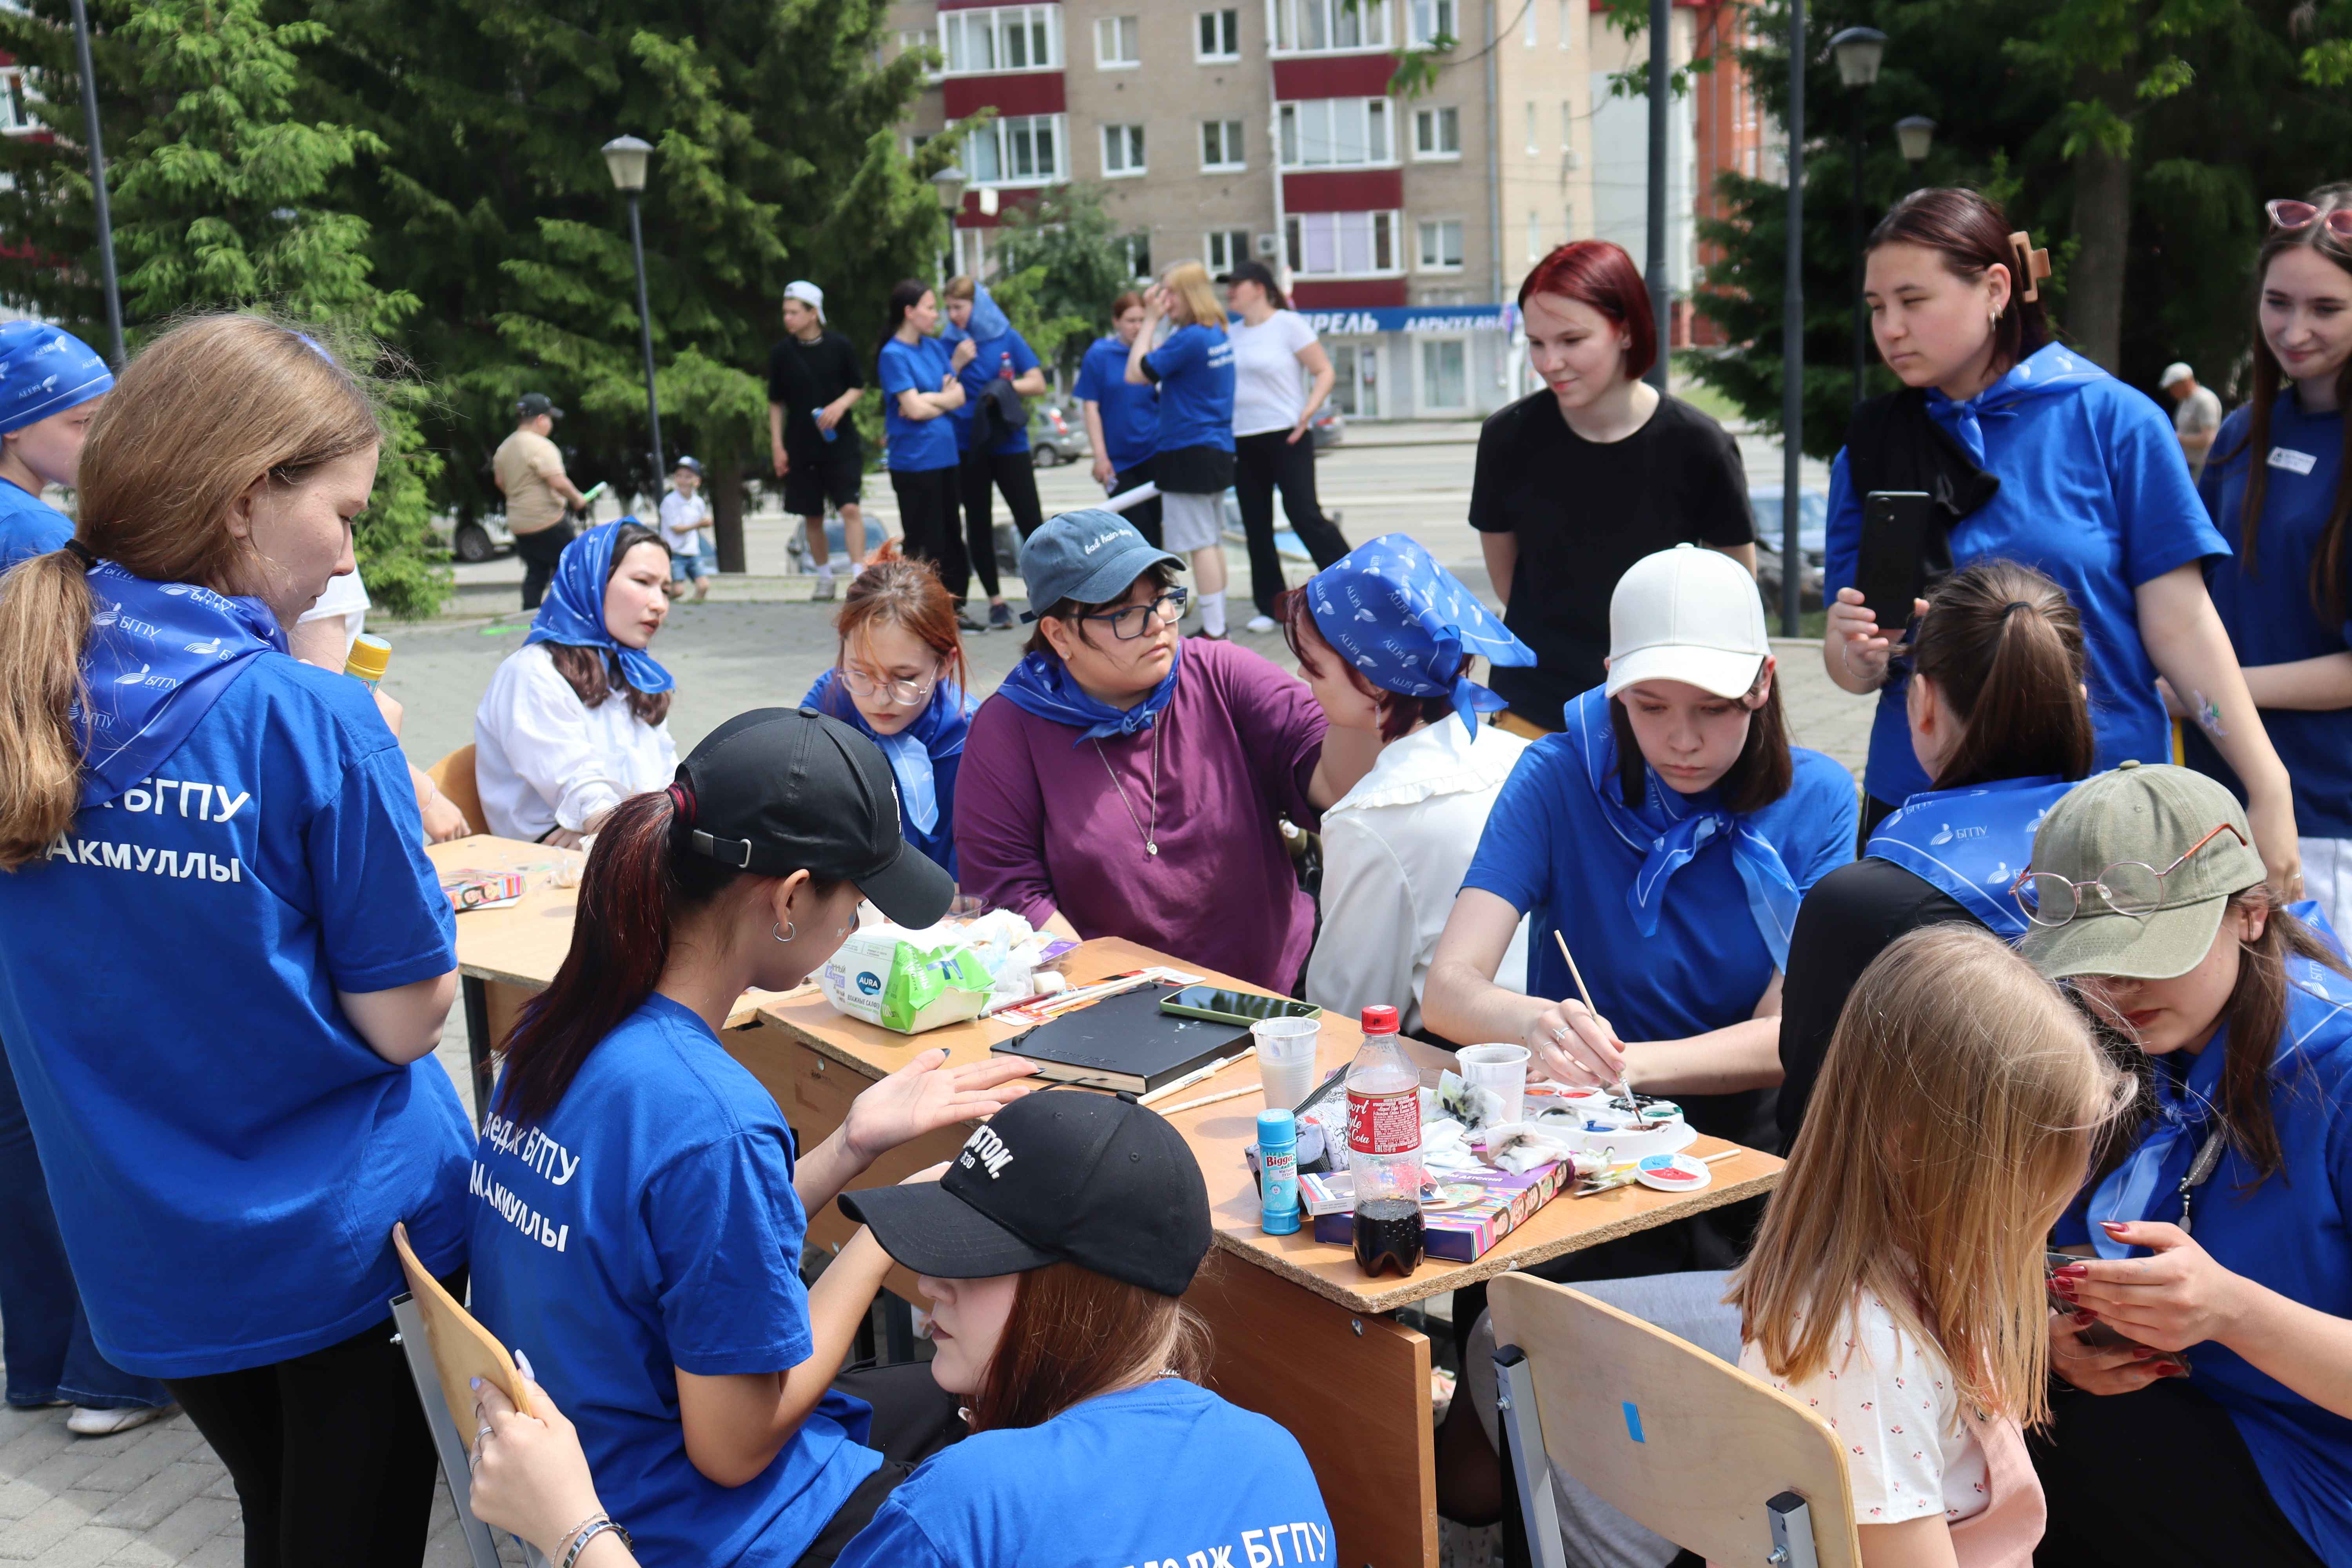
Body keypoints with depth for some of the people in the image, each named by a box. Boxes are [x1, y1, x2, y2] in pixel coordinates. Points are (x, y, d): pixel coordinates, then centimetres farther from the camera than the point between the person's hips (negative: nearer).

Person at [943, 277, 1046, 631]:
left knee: (1030, 520, -3)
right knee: (978, 524, 7)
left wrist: (1003, 387, -14)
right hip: (968, 446, 2)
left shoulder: (1008, 339, 1)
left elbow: (1038, 384, -1)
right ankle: (995, 600, 16)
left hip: (1010, 444, -2)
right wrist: (957, 364, -12)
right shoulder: (949, 344, 4)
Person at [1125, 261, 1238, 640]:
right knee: (1213, 541, 14)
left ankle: (1213, 631, -5)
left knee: (1201, 544, -6)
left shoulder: (1190, 339, -18)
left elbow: (1136, 374, -14)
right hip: (1218, 450, 10)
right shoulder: (1219, 335, 10)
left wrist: (1151, 321, -10)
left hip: (1189, 453, -9)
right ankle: (1217, 626, 20)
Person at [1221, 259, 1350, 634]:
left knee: (1305, 515, -10)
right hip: (1242, 443, 6)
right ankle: (1270, 607, 15)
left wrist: (1308, 411, -18)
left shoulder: (1288, 324, -4)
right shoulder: (1230, 333, 11)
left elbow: (1324, 371, -6)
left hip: (1286, 438, -6)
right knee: (1256, 527, 7)